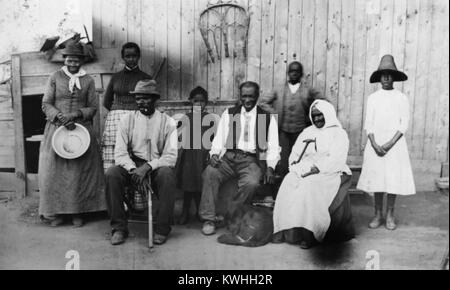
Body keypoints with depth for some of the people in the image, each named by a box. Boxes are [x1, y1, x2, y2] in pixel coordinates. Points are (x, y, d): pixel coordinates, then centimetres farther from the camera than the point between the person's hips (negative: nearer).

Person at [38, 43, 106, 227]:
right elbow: (46, 104, 2)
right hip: (57, 128, 0)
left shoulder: (88, 81, 9)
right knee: (54, 169, -2)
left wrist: (76, 114, -12)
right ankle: (56, 212, 8)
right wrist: (60, 117, -14)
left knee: (80, 170, -3)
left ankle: (77, 212, 6)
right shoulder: (55, 78, 7)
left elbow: (93, 107, 5)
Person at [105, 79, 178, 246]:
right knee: (112, 174, -27)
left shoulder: (167, 122, 1)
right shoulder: (127, 120, 6)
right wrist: (135, 171, -20)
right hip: (132, 166, 2)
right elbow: (120, 153, -3)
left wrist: (148, 167, -22)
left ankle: (162, 230, -21)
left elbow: (170, 156, -7)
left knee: (167, 174, -34)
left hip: (157, 167, -2)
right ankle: (119, 228, -14)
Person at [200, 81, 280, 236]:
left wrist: (270, 167, -9)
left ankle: (232, 217, -10)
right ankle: (209, 218, -16)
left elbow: (273, 146, 7)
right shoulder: (229, 114, 15)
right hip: (229, 156, 2)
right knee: (209, 173, -27)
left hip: (252, 159, -1)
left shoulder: (268, 118, 12)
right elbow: (219, 138, 11)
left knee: (251, 182, -32)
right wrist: (214, 154, -9)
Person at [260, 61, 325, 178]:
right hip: (282, 130, 0)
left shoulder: (309, 91, 6)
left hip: (301, 132, 0)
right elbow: (263, 102, 12)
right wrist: (274, 114, 1)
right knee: (283, 162, -5)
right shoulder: (278, 90, 9)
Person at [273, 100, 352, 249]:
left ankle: (309, 234, -29)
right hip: (304, 171, 5)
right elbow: (295, 154, 14)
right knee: (289, 182, -27)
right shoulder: (307, 132, 23)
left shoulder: (339, 134, 7)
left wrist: (317, 169, -19)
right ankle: (290, 229, -26)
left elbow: (335, 160, -7)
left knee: (309, 186, -34)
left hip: (328, 173, -4)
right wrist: (299, 167, -7)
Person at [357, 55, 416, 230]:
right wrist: (374, 144, -10)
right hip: (375, 145, 1)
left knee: (393, 179, 0)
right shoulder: (373, 98, 7)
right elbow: (368, 124, 3)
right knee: (376, 179, 3)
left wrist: (390, 143, -13)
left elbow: (404, 124, -1)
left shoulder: (401, 98, 4)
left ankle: (390, 216, 14)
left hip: (395, 145, -1)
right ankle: (378, 215, 15)